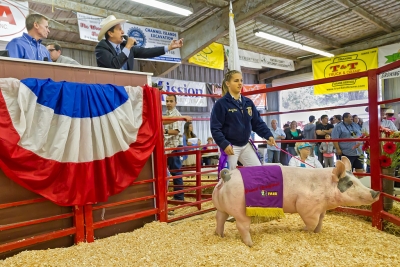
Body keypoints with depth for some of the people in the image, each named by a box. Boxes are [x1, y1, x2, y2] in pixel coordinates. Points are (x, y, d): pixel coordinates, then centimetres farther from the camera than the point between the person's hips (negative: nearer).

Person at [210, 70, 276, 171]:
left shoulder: (248, 102, 7)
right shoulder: (221, 103, -11)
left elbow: (257, 123, 10)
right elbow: (215, 128, -14)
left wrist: (268, 135, -5)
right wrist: (224, 144, -25)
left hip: (246, 145, 6)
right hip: (230, 146, -6)